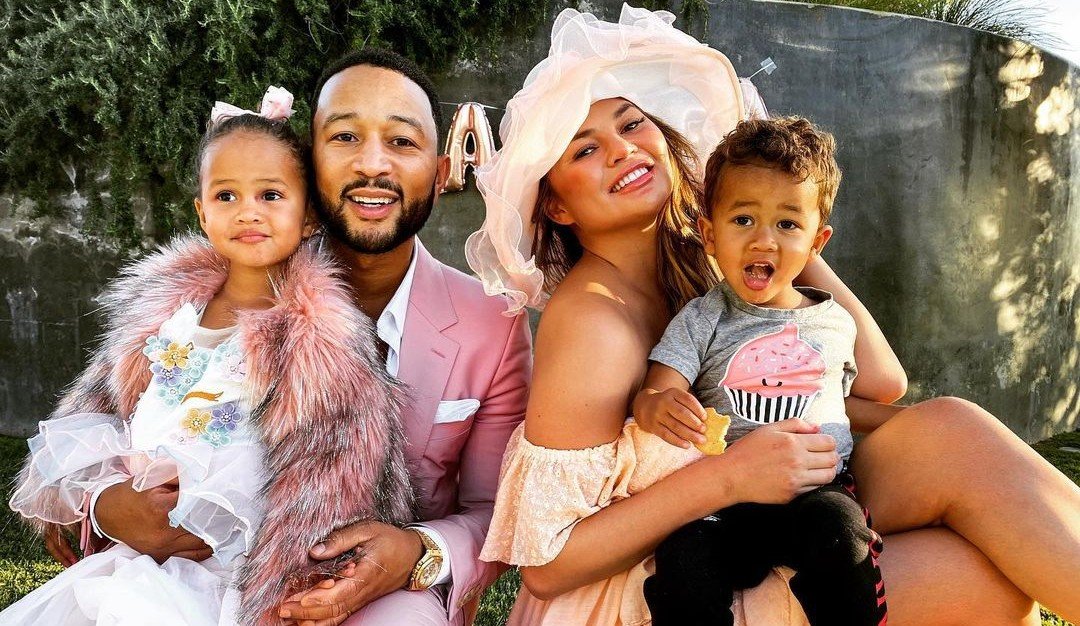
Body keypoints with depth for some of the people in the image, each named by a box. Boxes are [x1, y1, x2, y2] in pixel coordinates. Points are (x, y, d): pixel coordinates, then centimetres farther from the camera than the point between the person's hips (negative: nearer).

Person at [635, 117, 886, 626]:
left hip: (819, 488, 2)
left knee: (834, 525, -33)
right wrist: (656, 408, -28)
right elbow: (655, 392, -7)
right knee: (683, 557, -31)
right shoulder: (702, 320, 6)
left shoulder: (836, 323, 15)